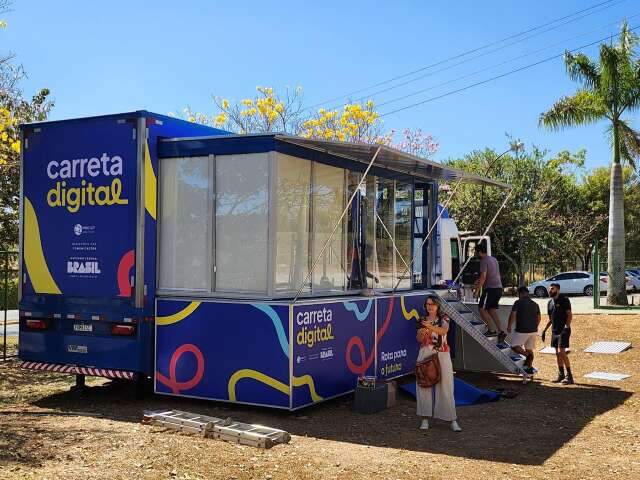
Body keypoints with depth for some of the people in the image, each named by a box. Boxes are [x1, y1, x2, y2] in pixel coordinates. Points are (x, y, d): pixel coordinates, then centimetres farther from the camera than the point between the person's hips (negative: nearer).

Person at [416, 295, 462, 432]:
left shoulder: (444, 318, 2)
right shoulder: (422, 320, 11)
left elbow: (444, 330, -20)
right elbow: (419, 340, 11)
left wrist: (430, 326, -36)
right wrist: (421, 333, -12)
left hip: (442, 355, -3)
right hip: (425, 354, 3)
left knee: (445, 386, -5)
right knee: (424, 386, 0)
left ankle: (453, 420, 1)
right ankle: (425, 419, 7)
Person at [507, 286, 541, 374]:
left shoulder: (518, 302, -8)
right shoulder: (535, 304, 12)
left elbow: (513, 315, -11)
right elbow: (538, 318, 17)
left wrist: (509, 326, 0)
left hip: (522, 330, -7)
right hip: (533, 331, 7)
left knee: (514, 346, 3)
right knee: (529, 349, 13)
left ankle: (528, 355, -17)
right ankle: (529, 368, 12)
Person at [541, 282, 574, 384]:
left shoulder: (564, 300, -7)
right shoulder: (550, 302, 14)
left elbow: (570, 315, -11)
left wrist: (566, 327, -23)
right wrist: (545, 330, 15)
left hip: (563, 330, -8)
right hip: (554, 331, 8)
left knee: (561, 352, -15)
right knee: (557, 353, 9)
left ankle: (569, 375, -9)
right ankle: (561, 375, 17)